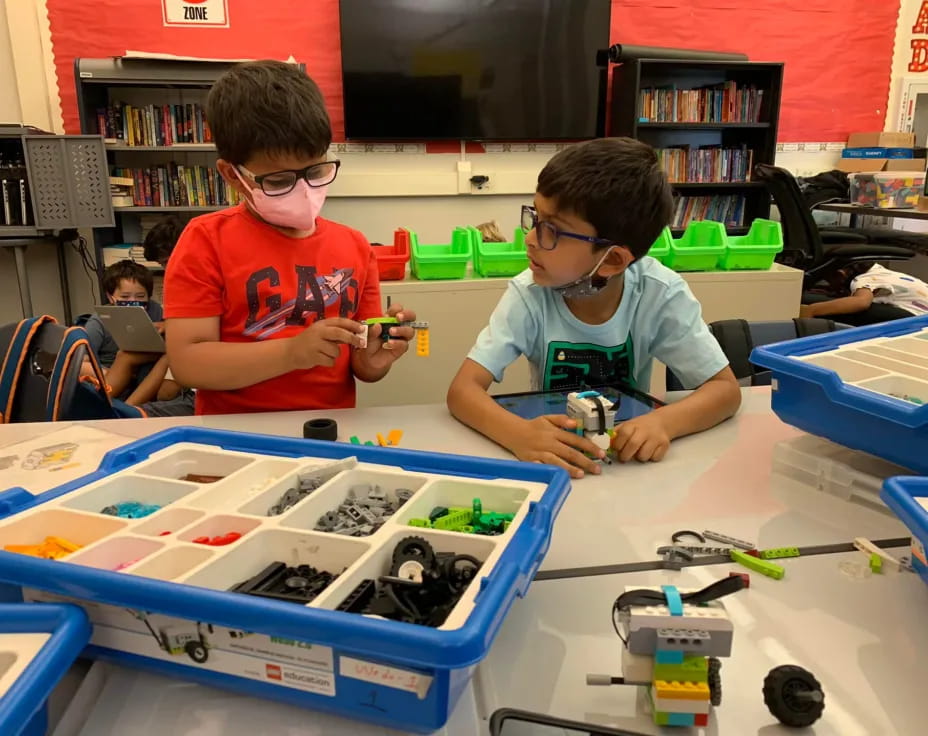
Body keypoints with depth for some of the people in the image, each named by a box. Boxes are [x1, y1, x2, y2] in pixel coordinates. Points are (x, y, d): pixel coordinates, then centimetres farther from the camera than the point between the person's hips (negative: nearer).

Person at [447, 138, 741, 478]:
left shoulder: (660, 294, -18)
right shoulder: (529, 294, -19)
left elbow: (725, 388, -14)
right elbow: (463, 389, -24)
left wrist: (663, 422, -35)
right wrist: (520, 434, -44)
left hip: (626, 454, 1)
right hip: (552, 456, -1)